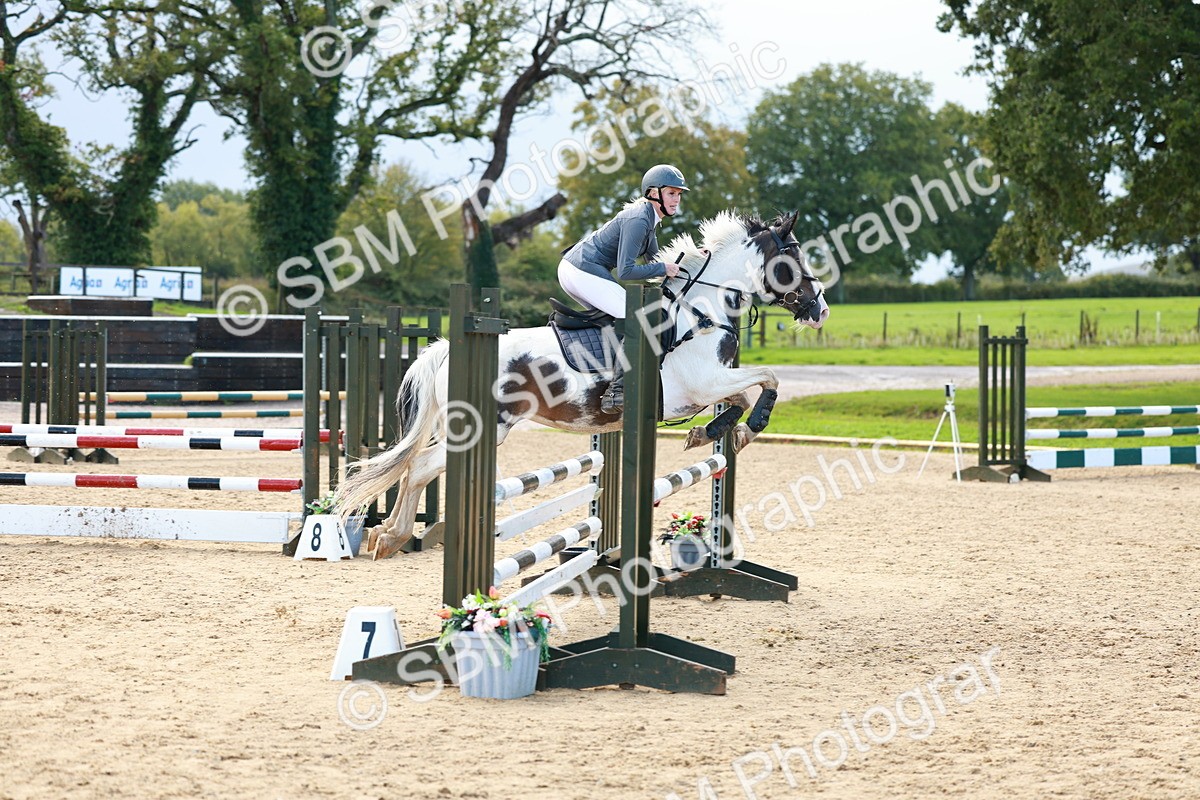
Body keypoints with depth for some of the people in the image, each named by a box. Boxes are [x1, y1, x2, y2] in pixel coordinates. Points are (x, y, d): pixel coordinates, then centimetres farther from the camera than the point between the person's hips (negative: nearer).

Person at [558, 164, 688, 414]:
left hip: (571, 267, 11)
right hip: (584, 273, -11)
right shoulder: (638, 220, -18)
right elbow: (625, 271, -22)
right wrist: (664, 269, -14)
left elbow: (654, 258, 24)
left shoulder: (646, 215, 14)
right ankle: (616, 392, -21)